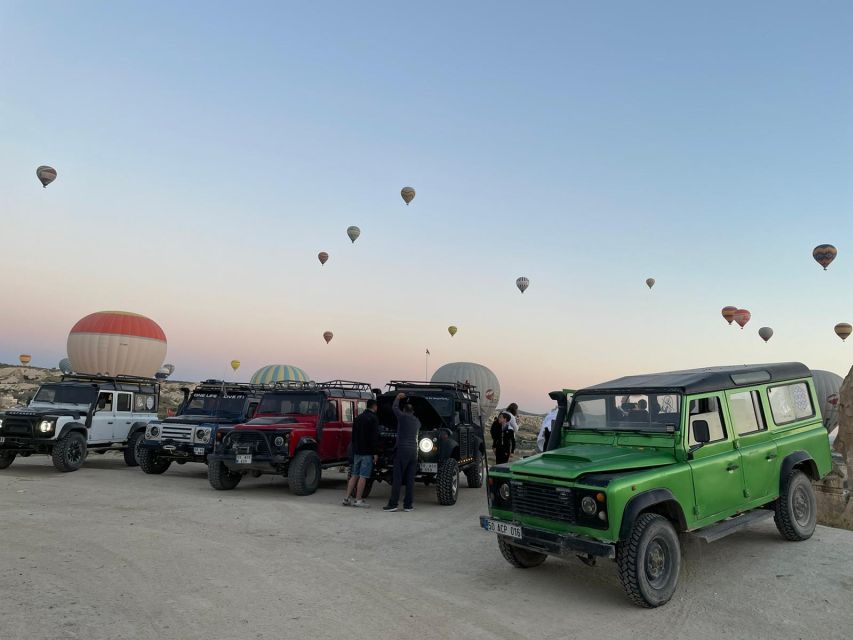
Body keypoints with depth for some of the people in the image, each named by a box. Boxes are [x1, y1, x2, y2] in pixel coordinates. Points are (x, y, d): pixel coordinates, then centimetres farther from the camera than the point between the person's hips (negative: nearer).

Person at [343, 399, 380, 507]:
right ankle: (358, 500, -2)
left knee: (354, 475, 11)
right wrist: (376, 453, -13)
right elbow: (374, 437, -15)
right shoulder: (373, 418, -9)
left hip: (357, 451, 7)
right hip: (367, 452, -7)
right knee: (363, 476, -4)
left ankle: (347, 498, 9)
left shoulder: (358, 418, 15)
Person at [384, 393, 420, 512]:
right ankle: (408, 505, 7)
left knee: (397, 479, -3)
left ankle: (393, 504, -4)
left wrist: (398, 397, 29)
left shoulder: (403, 417, -3)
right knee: (410, 479, 6)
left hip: (402, 450, -5)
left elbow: (394, 407, 13)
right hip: (414, 452, 5)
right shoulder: (417, 421, 13)